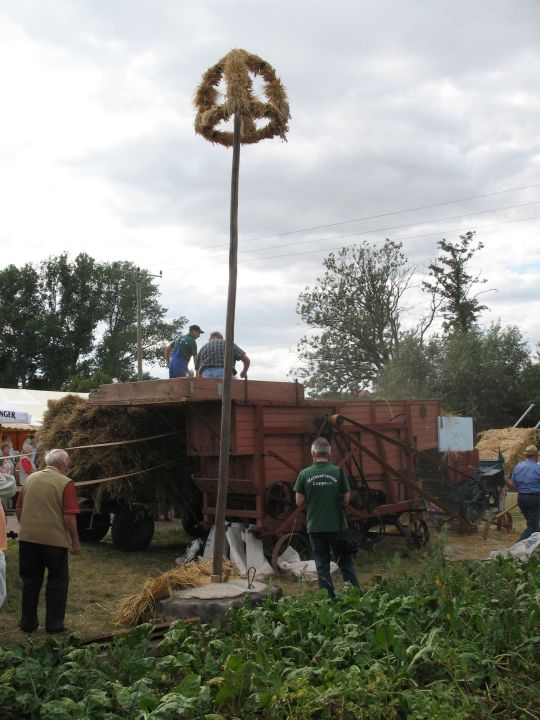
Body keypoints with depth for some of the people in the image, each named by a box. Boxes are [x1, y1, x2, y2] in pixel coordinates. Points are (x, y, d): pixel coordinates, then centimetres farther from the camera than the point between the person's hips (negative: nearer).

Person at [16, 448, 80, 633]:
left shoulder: (31, 478, 6)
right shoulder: (65, 483, -10)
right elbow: (69, 516, -14)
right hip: (55, 540, -5)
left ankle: (28, 623, 23)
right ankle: (54, 625, 13)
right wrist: (75, 541, -4)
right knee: (58, 582, 10)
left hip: (28, 538, 5)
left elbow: (19, 509, 12)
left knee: (30, 581, 16)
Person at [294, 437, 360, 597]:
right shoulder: (338, 472, -7)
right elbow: (346, 500, -3)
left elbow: (299, 502, -1)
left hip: (315, 528, 0)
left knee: (322, 565, 9)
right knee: (346, 563, 12)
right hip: (337, 526, 0)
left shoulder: (304, 474, -6)